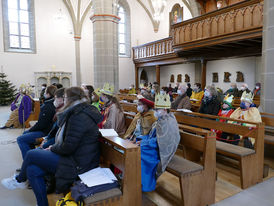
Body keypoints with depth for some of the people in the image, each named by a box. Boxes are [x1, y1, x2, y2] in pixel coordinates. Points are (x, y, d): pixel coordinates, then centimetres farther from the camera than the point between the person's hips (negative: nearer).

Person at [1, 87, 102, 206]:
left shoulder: (78, 117, -21)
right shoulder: (85, 111, 11)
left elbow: (68, 147, -22)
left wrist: (52, 149, -3)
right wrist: (54, 147, 8)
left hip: (77, 164, -9)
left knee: (31, 155, 1)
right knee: (32, 170, 6)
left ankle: (19, 180, 31)